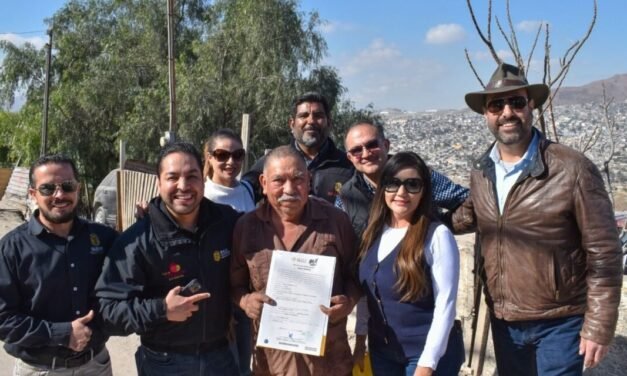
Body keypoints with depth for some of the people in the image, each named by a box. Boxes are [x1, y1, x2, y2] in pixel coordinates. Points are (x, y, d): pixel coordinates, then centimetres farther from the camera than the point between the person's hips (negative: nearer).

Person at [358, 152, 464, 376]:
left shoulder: (437, 235, -15)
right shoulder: (374, 232, 2)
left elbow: (445, 306, -16)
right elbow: (367, 293, 9)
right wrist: (361, 337, 9)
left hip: (428, 353, -5)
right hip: (381, 351, 5)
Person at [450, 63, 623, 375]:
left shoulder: (573, 170, -16)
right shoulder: (480, 173, 0)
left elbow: (603, 253, -13)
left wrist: (599, 327, -13)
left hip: (560, 324, -5)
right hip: (503, 322, 5)